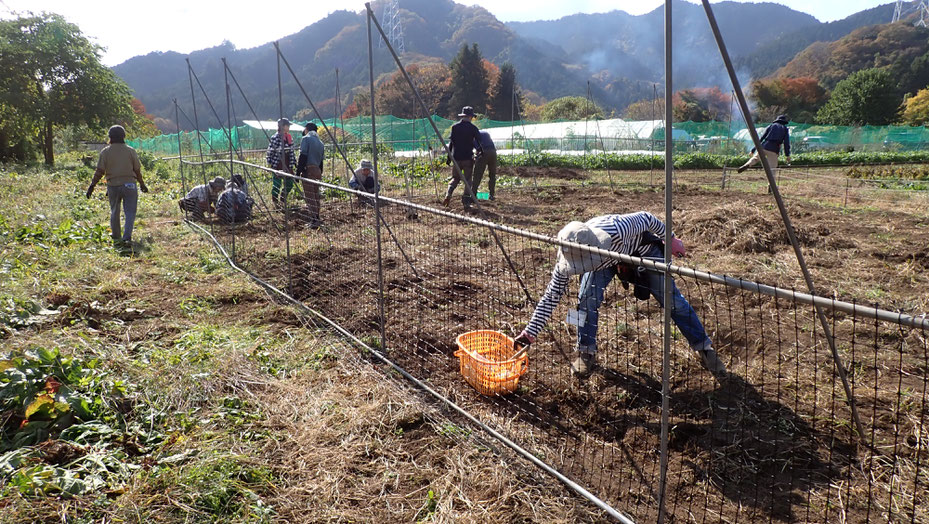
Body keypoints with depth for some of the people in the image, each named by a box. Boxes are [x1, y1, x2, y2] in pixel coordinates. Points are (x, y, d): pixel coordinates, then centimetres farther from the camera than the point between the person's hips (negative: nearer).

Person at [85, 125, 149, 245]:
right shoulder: (130, 151, 0)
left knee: (114, 211, 18)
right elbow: (137, 170, 3)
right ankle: (127, 237, -12)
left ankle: (116, 236, 30)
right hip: (129, 184, -1)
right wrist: (142, 184, 15)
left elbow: (99, 171, -3)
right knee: (130, 212, 2)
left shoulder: (105, 152, 0)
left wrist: (92, 186, 4)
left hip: (113, 185, 1)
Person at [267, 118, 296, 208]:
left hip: (287, 165, 7)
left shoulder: (289, 138, 9)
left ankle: (282, 200, 24)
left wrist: (292, 163, 13)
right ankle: (275, 202, 15)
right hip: (277, 165, -7)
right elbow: (270, 151, -9)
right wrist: (269, 163, -9)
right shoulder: (275, 138, -11)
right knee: (277, 184, 0)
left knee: (289, 184, 7)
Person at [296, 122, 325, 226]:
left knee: (309, 196, -8)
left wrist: (298, 172, -12)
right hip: (317, 170, 7)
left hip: (308, 170, -7)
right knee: (316, 196, 15)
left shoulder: (306, 139, -3)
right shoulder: (320, 142, 18)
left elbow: (303, 157, -12)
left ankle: (314, 221, -15)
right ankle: (315, 218, 21)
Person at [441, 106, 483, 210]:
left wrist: (449, 157, 6)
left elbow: (451, 143, 2)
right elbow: (478, 142, -2)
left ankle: (448, 194, -10)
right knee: (467, 180, 6)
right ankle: (466, 203, 2)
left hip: (456, 157, 2)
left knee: (455, 178, 16)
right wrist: (479, 152, 17)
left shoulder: (455, 127, 2)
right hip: (468, 158, -2)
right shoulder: (473, 128, -3)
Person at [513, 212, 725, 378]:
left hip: (642, 248, -2)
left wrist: (670, 240, -9)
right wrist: (530, 333, -27)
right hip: (606, 259, 2)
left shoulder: (616, 230, -45)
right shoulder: (568, 260, -33)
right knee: (587, 298, -19)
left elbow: (646, 218, -25)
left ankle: (705, 347, 14)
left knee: (673, 300, -2)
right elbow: (551, 297, -23)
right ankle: (586, 352, 1)